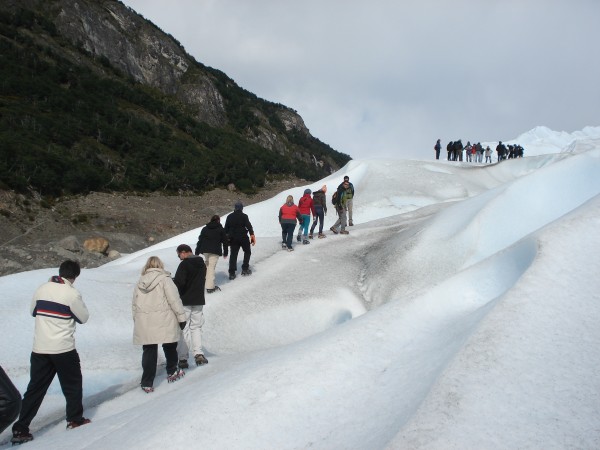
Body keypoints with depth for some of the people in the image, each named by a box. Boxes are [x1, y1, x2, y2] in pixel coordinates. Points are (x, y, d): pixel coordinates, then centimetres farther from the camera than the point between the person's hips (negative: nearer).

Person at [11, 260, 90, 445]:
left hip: (39, 348, 4)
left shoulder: (42, 289, 3)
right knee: (72, 384, 16)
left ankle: (20, 429, 2)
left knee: (35, 388, 8)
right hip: (64, 349, -4)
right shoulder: (72, 294, -12)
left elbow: (33, 311, 16)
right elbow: (84, 317, -1)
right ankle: (75, 419, 25)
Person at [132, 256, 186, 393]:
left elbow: (134, 305, 14)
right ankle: (172, 372, 32)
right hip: (164, 322, -3)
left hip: (144, 324, 4)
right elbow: (174, 299, -11)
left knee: (149, 351, 5)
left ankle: (147, 383, 2)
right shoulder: (164, 279, -6)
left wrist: (137, 322, 23)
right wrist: (181, 317, -4)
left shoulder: (139, 282, 10)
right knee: (170, 346, 17)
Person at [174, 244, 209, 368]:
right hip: (199, 300, 6)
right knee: (196, 327, 14)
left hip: (185, 301, -6)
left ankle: (182, 358, 0)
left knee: (183, 328, 1)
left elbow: (179, 282, -22)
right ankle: (198, 353, -1)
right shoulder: (202, 264, 10)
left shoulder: (184, 265, -15)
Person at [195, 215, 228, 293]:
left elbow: (200, 241, 12)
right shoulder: (221, 229, 7)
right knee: (211, 267, -7)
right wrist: (225, 253, 16)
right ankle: (210, 287, -10)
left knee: (207, 265, 20)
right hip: (215, 251, -4)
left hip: (205, 250, 4)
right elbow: (224, 242, 8)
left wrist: (197, 252, 14)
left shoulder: (205, 229, 15)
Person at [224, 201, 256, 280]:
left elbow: (226, 228, 12)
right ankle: (245, 269, 12)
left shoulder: (229, 217, 6)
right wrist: (252, 235, -17)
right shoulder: (244, 216, -7)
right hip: (243, 237, -3)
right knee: (247, 252, 16)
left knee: (233, 255, 5)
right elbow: (249, 226, -15)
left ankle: (232, 273, -2)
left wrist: (226, 236, 22)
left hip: (233, 238, 4)